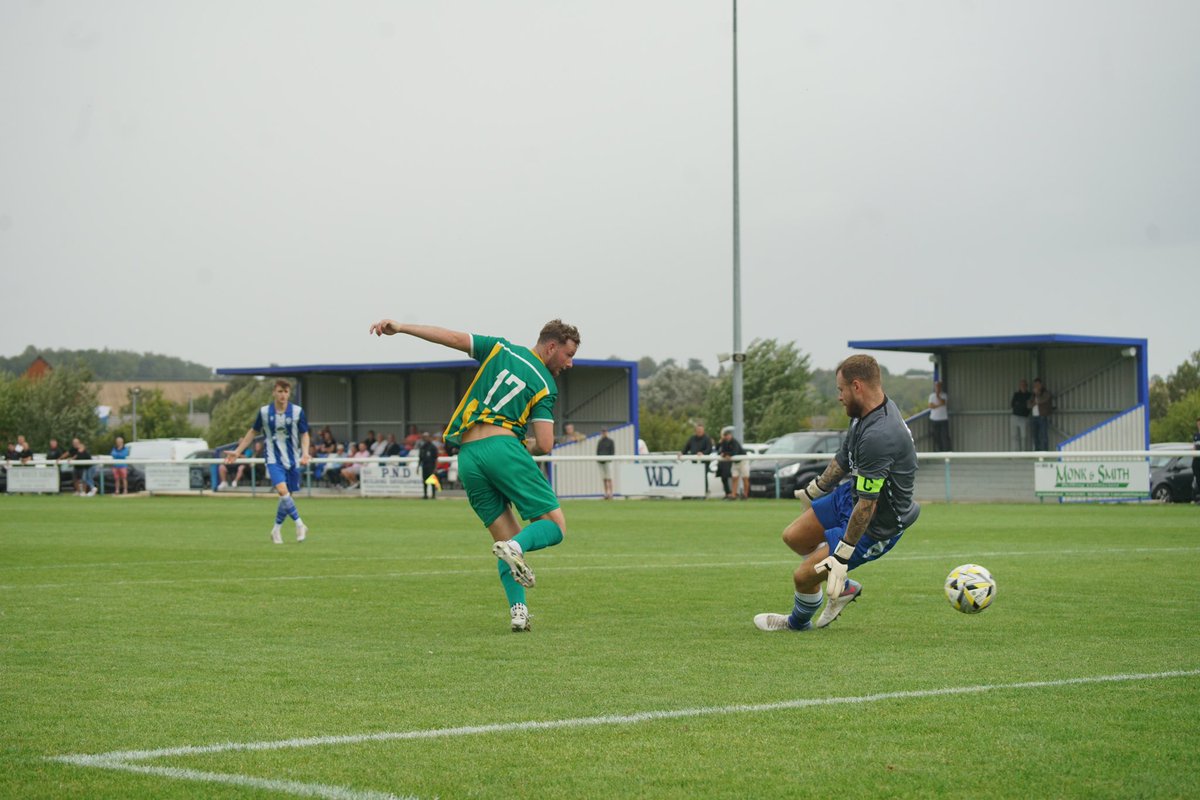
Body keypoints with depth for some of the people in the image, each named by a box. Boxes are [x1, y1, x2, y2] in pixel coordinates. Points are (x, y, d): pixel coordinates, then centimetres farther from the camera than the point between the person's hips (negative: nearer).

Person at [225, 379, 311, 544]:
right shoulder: (264, 412, -2)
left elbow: (304, 434, 6)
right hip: (274, 459, -1)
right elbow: (253, 432, 12)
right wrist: (237, 452, 13)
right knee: (283, 490, -23)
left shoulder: (297, 412, -3)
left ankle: (277, 530, 24)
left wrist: (305, 453, -12)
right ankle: (300, 525, -13)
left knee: (286, 497, 6)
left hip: (292, 460, 1)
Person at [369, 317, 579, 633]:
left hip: (467, 456, 5)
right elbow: (545, 445, -1)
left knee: (508, 539, 12)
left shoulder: (500, 349, 17)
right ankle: (517, 547, -31)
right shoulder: (546, 385, 6)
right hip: (502, 446, -5)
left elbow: (453, 338, 10)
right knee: (554, 526, -1)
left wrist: (400, 327, 12)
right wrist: (530, 449, 23)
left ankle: (518, 610, -3)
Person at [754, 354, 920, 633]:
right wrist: (814, 490, 27)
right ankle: (843, 587, 33)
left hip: (877, 525, -9)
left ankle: (799, 622, 29)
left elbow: (866, 506, -32)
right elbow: (845, 457, 14)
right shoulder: (865, 412, -5)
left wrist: (841, 556, -27)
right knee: (793, 537, 16)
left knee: (803, 576, -2)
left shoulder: (878, 436, -36)